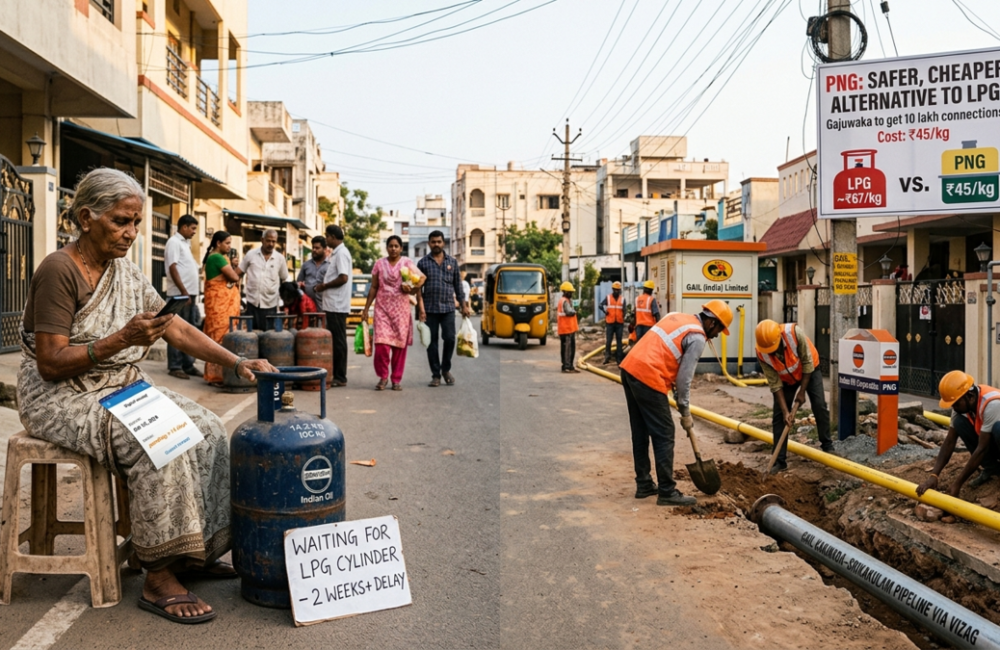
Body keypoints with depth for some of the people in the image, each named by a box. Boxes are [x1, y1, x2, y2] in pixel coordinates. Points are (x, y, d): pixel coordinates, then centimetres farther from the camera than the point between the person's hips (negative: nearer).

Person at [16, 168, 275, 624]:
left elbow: (178, 329, 3)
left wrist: (238, 363, -8)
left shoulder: (125, 271, 7)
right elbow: (51, 364, -19)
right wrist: (121, 340, -30)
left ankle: (194, 550, 0)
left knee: (207, 430, -10)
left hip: (122, 386, 8)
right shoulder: (59, 270, -16)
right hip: (62, 398, -8)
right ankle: (158, 579, -20)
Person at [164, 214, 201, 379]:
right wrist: (184, 292, -19)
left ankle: (188, 365, 15)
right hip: (180, 293, -9)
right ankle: (174, 367, 0)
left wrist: (192, 293, 14)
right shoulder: (174, 242, -7)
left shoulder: (185, 243, 19)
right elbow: (173, 268, -15)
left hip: (190, 293, 9)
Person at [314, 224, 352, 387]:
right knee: (334, 340, 12)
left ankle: (340, 377, 0)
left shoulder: (341, 253, -13)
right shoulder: (337, 253, 17)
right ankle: (335, 374, 17)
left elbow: (343, 278, -22)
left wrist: (324, 286, -11)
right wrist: (324, 285, 10)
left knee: (338, 341, -5)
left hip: (337, 305, -10)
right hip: (332, 304, 10)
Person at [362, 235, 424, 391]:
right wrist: (366, 309, 8)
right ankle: (383, 376, 6)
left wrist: (410, 289, -24)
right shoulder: (379, 264, 8)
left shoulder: (408, 263, 4)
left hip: (401, 308, 0)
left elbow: (416, 288, -1)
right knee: (381, 343, -11)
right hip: (382, 307, 1)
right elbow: (373, 288, 11)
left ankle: (396, 379, 10)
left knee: (400, 344, -1)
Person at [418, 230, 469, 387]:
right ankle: (435, 375, 11)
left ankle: (446, 369, 17)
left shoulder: (452, 262, 10)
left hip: (448, 308, 1)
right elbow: (418, 287, 1)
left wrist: (464, 305, 7)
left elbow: (458, 285, 12)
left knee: (450, 339, -5)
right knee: (432, 342, 3)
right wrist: (421, 308, -8)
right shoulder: (423, 263, 4)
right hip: (429, 309, -1)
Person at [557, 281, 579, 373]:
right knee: (567, 348, -6)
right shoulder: (564, 301, -17)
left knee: (571, 347, 15)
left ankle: (570, 366, 22)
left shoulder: (568, 300, 17)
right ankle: (566, 366, -1)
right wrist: (574, 311, -8)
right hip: (566, 329, -10)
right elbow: (570, 312, -30)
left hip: (570, 328, 10)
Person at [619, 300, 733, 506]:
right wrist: (685, 413, 4)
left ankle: (644, 485, 24)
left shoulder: (676, 316, 19)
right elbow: (684, 379, -7)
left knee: (640, 432, 16)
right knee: (664, 435, 0)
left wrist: (669, 378, 19)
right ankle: (667, 492, 6)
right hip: (648, 377, -9)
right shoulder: (697, 338, -6)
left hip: (629, 368, 9)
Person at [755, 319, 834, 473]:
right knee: (778, 415, -6)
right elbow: (775, 384, -22)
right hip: (786, 379, 1)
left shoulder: (794, 333, -38)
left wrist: (802, 391, -21)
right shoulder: (761, 354, -31)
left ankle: (827, 446, 12)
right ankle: (780, 461, -2)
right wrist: (785, 411, -25)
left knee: (819, 406, -10)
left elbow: (807, 362, -25)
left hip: (809, 370, -1)